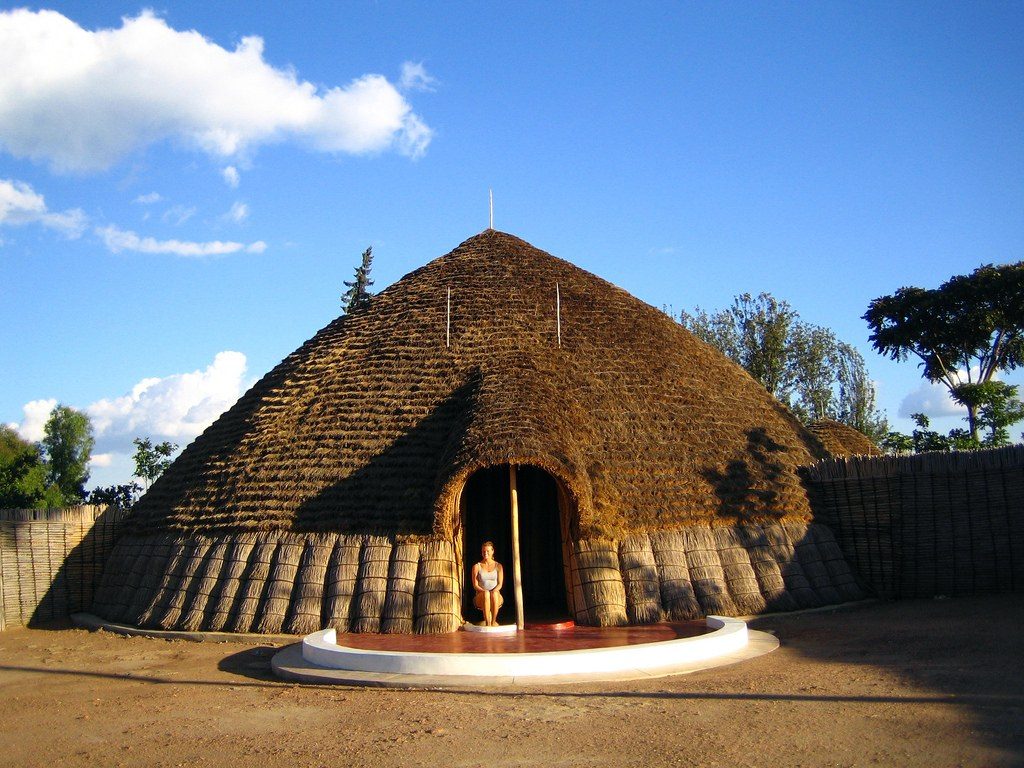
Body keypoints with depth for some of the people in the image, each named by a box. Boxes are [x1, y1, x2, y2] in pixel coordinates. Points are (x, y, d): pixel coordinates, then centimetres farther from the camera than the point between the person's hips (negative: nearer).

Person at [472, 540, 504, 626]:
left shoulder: (498, 566, 10)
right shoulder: (476, 567, 7)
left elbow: (500, 584, 3)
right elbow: (475, 585, 0)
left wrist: (494, 591, -18)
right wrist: (484, 591, -20)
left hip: (496, 598, 0)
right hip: (480, 598, 0)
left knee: (494, 594, -38)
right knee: (486, 594, -38)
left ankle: (493, 622, -29)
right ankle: (487, 623, -42)